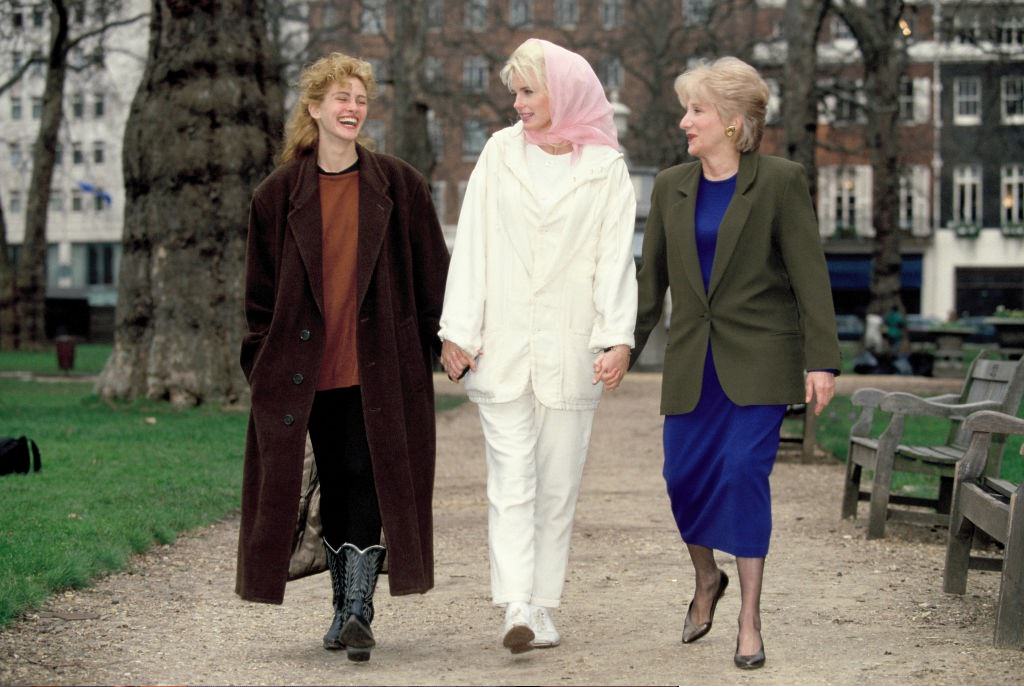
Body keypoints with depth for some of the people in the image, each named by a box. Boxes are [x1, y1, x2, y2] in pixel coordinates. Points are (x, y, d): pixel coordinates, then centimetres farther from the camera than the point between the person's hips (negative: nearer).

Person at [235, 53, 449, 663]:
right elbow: (262, 287, 10)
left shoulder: (399, 185, 4)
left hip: (380, 365, -2)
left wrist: (443, 339, 3)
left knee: (367, 480, -9)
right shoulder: (281, 194, 6)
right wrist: (260, 361, 5)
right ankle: (346, 608, 18)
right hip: (310, 366, 2)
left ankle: (359, 609, -10)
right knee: (334, 485, 8)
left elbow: (431, 270, 7)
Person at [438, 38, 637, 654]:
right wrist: (458, 330, -1)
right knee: (511, 481, -6)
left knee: (559, 484, 5)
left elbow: (615, 259, -1)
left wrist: (618, 338, -11)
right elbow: (472, 248, 5)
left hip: (570, 350, 0)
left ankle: (544, 607, 13)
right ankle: (517, 608, -13)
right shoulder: (499, 154, 7)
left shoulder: (605, 169, 3)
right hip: (501, 348, 0)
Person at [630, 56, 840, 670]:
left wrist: (822, 361, -13)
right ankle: (707, 579, 30)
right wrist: (622, 351, 13)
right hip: (692, 360, 4)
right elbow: (651, 279, 14)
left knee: (744, 471, -11)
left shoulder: (781, 181, -5)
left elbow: (809, 274, -7)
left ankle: (750, 619, 0)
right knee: (683, 475, 1)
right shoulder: (671, 187, 9)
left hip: (759, 359, -4)